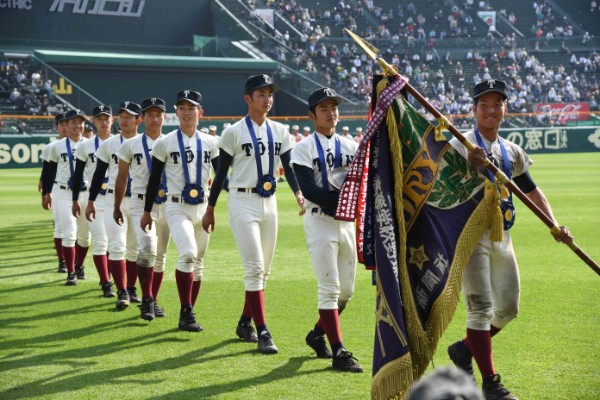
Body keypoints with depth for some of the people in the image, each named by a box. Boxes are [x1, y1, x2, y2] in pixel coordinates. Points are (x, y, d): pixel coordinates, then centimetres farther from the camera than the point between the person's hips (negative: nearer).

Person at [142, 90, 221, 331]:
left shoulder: (210, 143, 7)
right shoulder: (165, 143, -1)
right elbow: (154, 179, 3)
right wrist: (147, 211, 5)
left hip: (203, 208, 4)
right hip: (177, 208, -4)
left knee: (198, 263, 9)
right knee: (188, 254, -25)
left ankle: (187, 315, 21)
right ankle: (186, 311, -17)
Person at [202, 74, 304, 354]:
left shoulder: (280, 132, 9)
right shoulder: (234, 133, -5)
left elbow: (288, 167, 7)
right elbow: (221, 172, -1)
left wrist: (298, 193, -12)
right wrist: (210, 210, 1)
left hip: (269, 202, 6)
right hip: (243, 202, -6)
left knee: (263, 269, 10)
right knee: (254, 267, -12)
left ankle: (245, 323, 24)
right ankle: (262, 332, -11)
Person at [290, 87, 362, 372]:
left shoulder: (351, 146, 10)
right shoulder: (303, 149, -5)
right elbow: (309, 190, -17)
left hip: (346, 222, 6)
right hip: (320, 222, -6)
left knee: (346, 290, 10)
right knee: (329, 289, -7)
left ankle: (317, 335, 30)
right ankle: (338, 352, -2)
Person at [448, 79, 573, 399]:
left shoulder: (511, 152, 13)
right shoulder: (461, 146, -7)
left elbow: (531, 190, 17)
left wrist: (554, 225, 5)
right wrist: (471, 166, -34)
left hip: (501, 237, 7)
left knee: (508, 309, 11)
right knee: (481, 307, -9)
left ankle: (464, 349, 31)